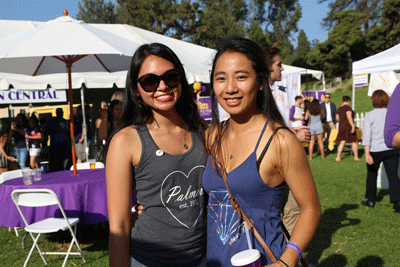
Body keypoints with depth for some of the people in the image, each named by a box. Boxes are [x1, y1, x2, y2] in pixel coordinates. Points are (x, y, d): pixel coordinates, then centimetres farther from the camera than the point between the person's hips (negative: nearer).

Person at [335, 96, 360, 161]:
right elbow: (349, 117, -22)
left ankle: (338, 157, -2)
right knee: (354, 141, 7)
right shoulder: (348, 107, -12)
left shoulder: (340, 108, 11)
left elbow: (337, 118, 16)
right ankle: (356, 157, 14)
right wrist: (353, 126, -23)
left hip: (341, 126, 7)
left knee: (342, 142, 6)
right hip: (348, 126, -7)